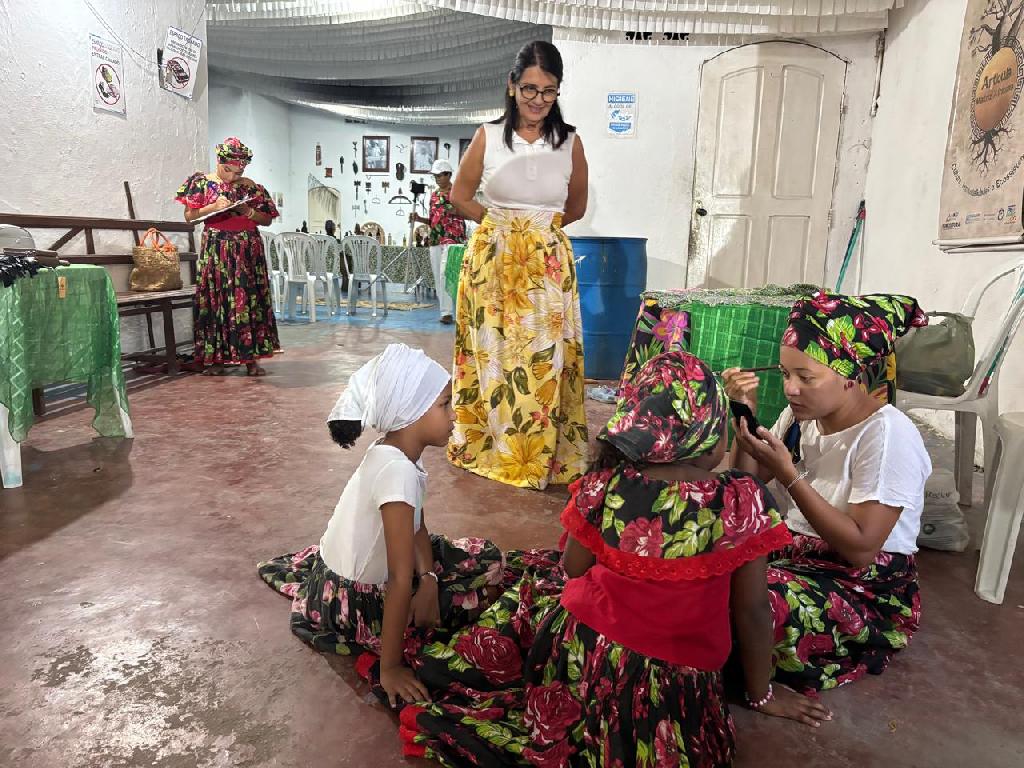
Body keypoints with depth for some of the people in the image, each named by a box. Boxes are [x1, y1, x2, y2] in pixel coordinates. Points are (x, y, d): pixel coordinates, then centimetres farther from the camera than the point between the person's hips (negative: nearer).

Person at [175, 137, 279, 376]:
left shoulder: (251, 187, 7)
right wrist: (213, 207, -11)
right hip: (216, 248, -1)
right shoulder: (202, 182, 6)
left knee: (250, 300, -3)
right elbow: (189, 215, 3)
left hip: (248, 249, 1)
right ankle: (216, 358, 2)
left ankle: (251, 357, 1)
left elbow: (267, 219, 8)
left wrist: (247, 211, -9)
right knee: (215, 300, -2)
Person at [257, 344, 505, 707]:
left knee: (487, 557, 8)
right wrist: (389, 668, -25)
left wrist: (428, 577, -13)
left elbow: (417, 527, 4)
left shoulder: (397, 452, -5)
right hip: (351, 603, -9)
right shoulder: (399, 470, -33)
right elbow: (401, 580, -30)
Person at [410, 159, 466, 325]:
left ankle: (446, 312, -18)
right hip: (435, 240, 7)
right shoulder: (434, 194, 17)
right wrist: (419, 219, 4)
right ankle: (445, 309, 13)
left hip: (452, 239, -7)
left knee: (445, 273, -19)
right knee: (438, 277, 6)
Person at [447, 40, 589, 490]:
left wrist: (539, 226, 7)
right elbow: (460, 196, 9)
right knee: (493, 354, 5)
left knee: (544, 359, 1)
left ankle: (543, 455, 16)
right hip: (492, 261, 0)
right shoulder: (487, 136, 2)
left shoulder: (570, 142, 4)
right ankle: (490, 448, 21)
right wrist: (499, 222, 4)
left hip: (548, 265, 1)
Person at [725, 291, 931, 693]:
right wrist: (745, 418, -13)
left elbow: (861, 549, -25)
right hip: (798, 554, 7)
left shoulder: (887, 435, -21)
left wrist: (788, 475, -28)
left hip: (867, 589, -7)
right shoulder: (803, 414, 0)